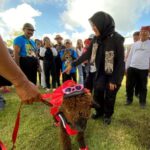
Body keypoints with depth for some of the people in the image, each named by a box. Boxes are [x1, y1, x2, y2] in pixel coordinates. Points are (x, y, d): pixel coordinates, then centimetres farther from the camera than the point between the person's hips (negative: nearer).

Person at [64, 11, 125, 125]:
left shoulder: (116, 39, -21)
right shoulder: (96, 39, -4)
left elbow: (120, 61, -18)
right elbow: (87, 54, 1)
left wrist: (114, 80, -17)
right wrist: (72, 65, -2)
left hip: (114, 73, -5)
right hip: (101, 72, 5)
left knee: (109, 96, 7)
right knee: (97, 93, 10)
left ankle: (108, 115, 32)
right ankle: (99, 112, 35)